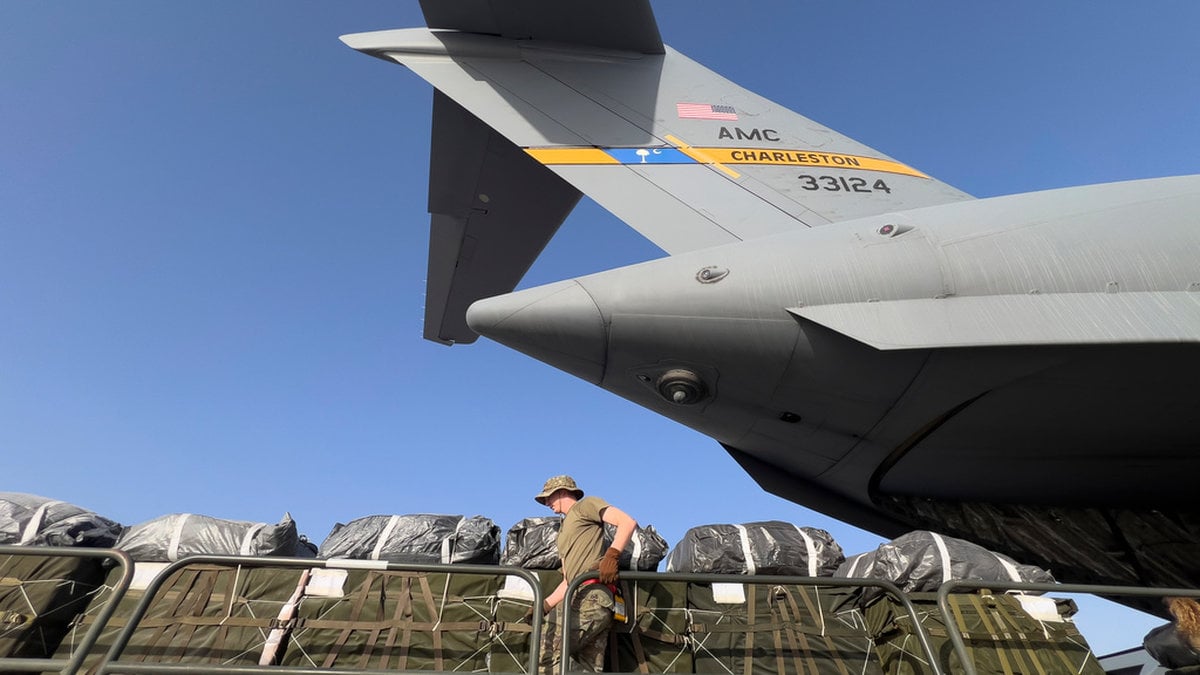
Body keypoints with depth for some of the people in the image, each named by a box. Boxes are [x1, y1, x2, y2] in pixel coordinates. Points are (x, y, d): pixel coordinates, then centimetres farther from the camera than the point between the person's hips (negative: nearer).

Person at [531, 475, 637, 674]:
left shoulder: (585, 505, 8)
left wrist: (611, 555, -20)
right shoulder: (563, 531, 32)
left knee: (545, 653, -14)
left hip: (591, 596, -9)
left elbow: (628, 522, -7)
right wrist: (544, 606, 18)